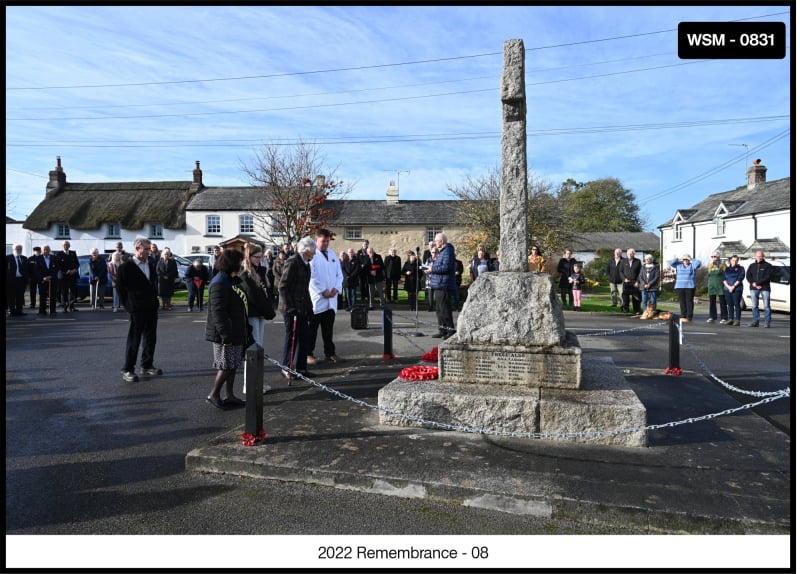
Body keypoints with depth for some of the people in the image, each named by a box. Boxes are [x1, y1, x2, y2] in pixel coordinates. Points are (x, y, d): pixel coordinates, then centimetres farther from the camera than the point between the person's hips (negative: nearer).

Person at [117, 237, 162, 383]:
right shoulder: (126, 267, -9)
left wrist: (155, 298, 11)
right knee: (134, 339, -1)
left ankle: (147, 366, 24)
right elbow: (121, 288, -5)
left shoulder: (151, 265, 10)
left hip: (152, 307, 6)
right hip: (137, 309, -6)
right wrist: (128, 305, -4)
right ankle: (127, 370, 8)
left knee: (150, 338, 13)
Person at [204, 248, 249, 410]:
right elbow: (218, 312, -25)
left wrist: (245, 330, 21)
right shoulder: (220, 284, -19)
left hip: (236, 332, 10)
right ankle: (214, 395, 13)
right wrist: (226, 336, -26)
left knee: (233, 365, 15)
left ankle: (229, 395, 24)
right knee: (226, 366, -1)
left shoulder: (233, 281, 14)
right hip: (224, 334, -10)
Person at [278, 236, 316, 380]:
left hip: (302, 308, 9)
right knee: (291, 338, 0)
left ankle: (301, 367, 20)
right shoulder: (292, 262, -14)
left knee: (304, 337, 11)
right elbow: (283, 286, -16)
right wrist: (290, 306, -19)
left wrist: (309, 307, 14)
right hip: (291, 308, -8)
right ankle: (287, 368, 12)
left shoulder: (305, 264, 14)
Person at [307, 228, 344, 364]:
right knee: (312, 329, 1)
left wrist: (336, 288, -3)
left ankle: (330, 353, 18)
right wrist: (323, 291, -14)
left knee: (328, 328, 11)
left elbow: (339, 273, 13)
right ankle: (308, 354, 10)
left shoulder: (333, 254, 14)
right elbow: (311, 276, -13)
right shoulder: (311, 254, -6)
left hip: (331, 299, 6)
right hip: (316, 299, -6)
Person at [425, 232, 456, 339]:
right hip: (438, 285, 11)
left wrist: (433, 269, -15)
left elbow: (446, 267, -22)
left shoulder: (447, 251, -13)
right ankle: (442, 330, 19)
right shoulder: (442, 251, 20)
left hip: (443, 285, -11)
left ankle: (451, 330, -4)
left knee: (444, 308, -9)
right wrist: (434, 262, 11)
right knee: (439, 309, 13)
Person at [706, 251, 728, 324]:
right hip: (711, 286, 5)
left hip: (720, 286, -5)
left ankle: (724, 318, 3)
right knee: (712, 302, 6)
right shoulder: (710, 265, 13)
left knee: (723, 303, -1)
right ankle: (712, 317, 12)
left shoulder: (722, 265, -1)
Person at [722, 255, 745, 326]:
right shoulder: (727, 269, 16)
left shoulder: (740, 268, 6)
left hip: (737, 289, -4)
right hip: (727, 289, 4)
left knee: (737, 304, -7)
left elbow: (740, 278, -6)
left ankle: (737, 320, -6)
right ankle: (730, 319, 9)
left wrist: (733, 286, -13)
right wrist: (728, 287, -8)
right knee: (730, 304, 5)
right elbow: (724, 279, 7)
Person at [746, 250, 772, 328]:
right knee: (754, 306, 3)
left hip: (765, 288, -3)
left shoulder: (767, 266, 5)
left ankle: (767, 322, -1)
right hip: (753, 289, 3)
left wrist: (757, 283, -15)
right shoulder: (751, 266, 16)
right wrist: (753, 284, -10)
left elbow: (767, 277, -7)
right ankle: (755, 321, 7)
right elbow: (748, 276, 6)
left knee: (766, 306, -4)